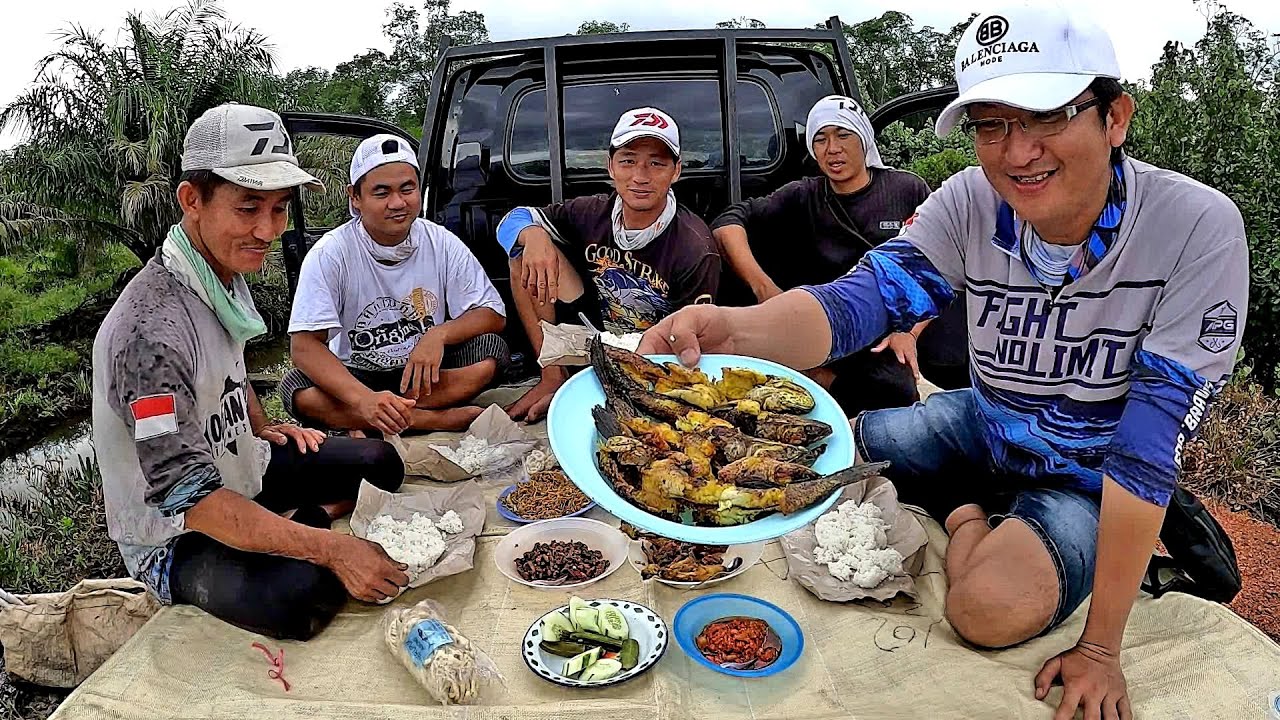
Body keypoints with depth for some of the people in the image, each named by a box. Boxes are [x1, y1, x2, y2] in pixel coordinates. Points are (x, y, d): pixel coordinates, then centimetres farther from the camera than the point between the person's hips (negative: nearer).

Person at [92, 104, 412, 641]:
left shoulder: (227, 273, -3)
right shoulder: (151, 330, -33)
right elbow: (185, 496, -34)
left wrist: (264, 429, 7)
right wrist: (330, 548, -37)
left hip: (243, 473, 8)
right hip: (174, 536, -8)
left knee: (380, 464, 11)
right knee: (299, 593, -33)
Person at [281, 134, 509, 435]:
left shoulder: (442, 244, -6)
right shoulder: (330, 254, -14)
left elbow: (493, 314, -5)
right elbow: (304, 345, -21)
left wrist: (439, 334, -27)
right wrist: (364, 399, -38)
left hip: (424, 372, 2)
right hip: (356, 375, -1)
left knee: (491, 349, -24)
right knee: (297, 390, -30)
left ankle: (366, 429, -22)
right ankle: (442, 419, -27)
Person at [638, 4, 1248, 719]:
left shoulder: (1198, 228, -28)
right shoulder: (973, 201, -19)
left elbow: (1151, 446, -27)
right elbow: (863, 298, -33)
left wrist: (1101, 648, -25)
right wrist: (733, 326, -57)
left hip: (1089, 474, -3)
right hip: (983, 424, 4)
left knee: (993, 608, -30)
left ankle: (968, 518, 4)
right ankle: (970, 513, 15)